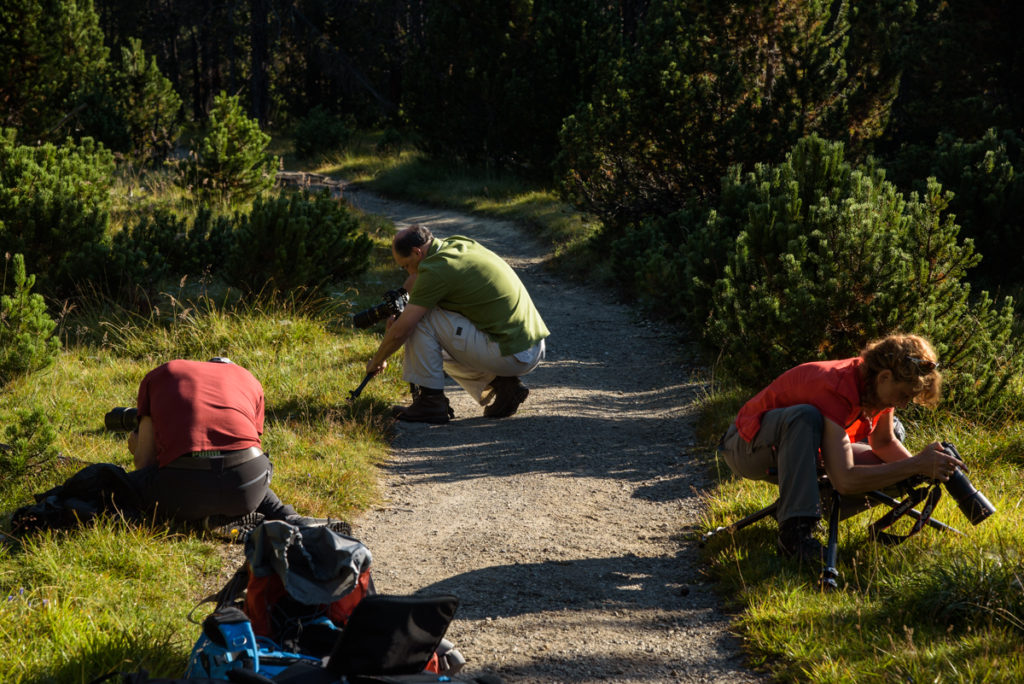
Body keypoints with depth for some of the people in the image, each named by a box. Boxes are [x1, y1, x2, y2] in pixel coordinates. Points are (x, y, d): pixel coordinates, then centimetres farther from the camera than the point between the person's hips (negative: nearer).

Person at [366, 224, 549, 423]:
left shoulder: (438, 270, -15)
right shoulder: (459, 243, 11)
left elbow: (400, 332, -11)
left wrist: (376, 362, 5)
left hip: (511, 356, -9)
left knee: (421, 320, -7)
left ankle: (430, 403, -2)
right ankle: (501, 386, 10)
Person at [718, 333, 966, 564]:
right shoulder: (836, 389, -36)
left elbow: (883, 442, 5)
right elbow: (845, 481, -42)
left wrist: (918, 462, -15)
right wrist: (916, 466, -41)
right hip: (747, 448, -8)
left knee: (888, 465, -3)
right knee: (805, 416, -39)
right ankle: (794, 529, -38)